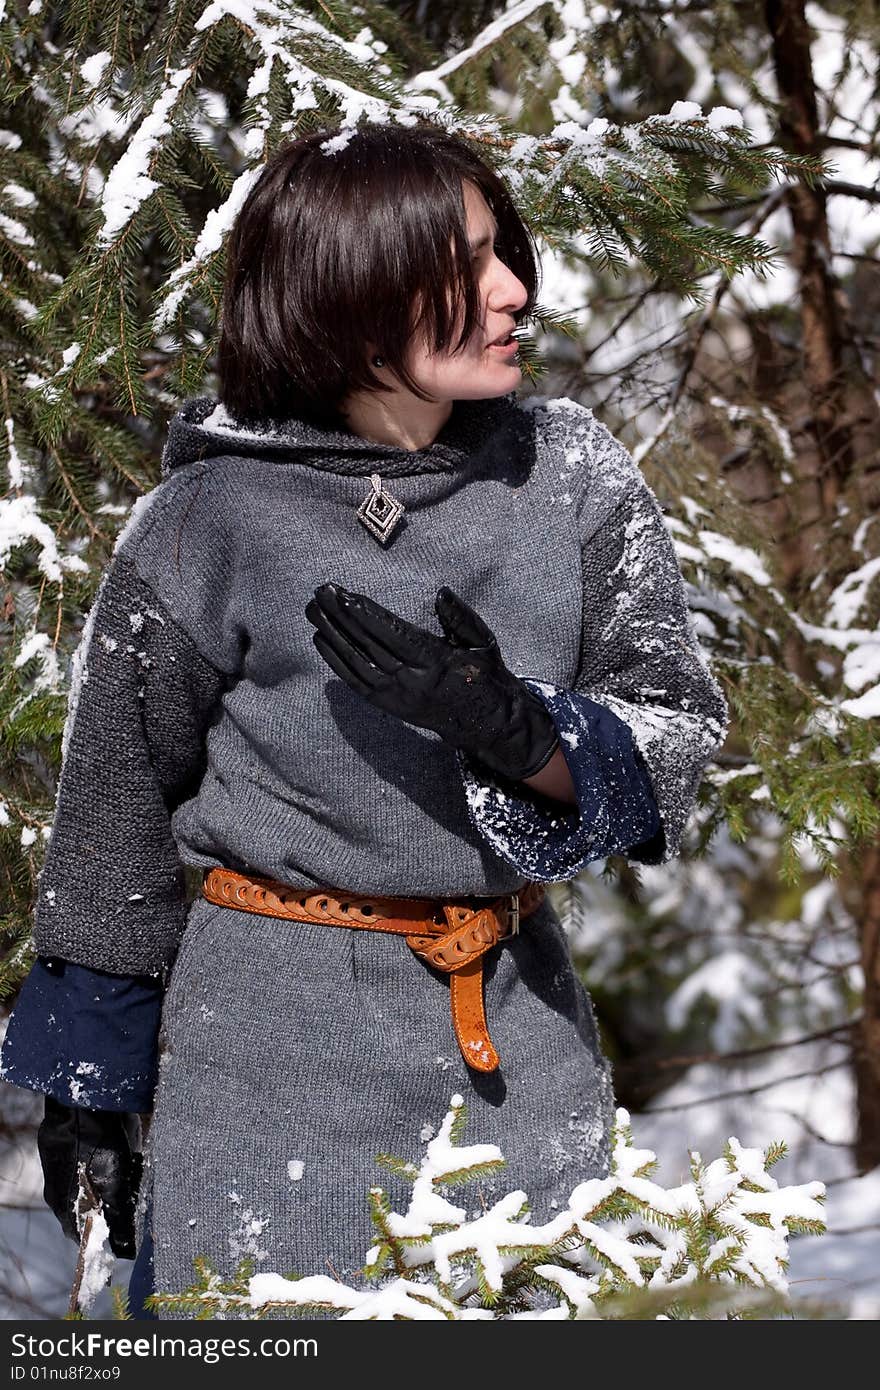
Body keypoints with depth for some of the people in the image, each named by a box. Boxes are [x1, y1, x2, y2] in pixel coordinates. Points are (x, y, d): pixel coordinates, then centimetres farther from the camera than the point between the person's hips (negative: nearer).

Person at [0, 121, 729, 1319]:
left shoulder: (572, 475, -1)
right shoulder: (209, 521, -8)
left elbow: (679, 730, 0)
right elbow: (117, 807, 2)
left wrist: (518, 730, -21)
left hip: (520, 1025, 3)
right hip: (277, 1035, -3)